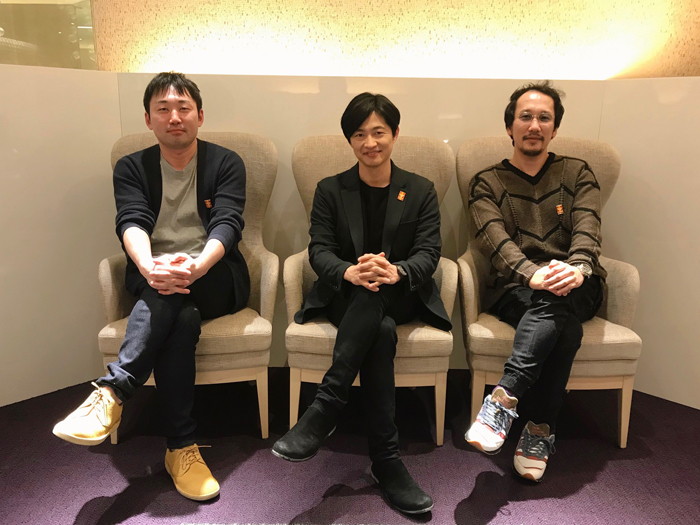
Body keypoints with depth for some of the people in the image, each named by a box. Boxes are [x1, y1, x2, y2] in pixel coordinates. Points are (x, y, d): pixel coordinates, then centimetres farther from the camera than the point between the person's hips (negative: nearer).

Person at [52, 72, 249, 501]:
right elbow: (132, 223, -11)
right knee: (182, 318, -34)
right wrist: (148, 266, -37)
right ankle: (182, 447, -32)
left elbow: (227, 224, -13)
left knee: (170, 296, -35)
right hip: (153, 281, 1)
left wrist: (197, 266, -37)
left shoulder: (226, 163, 4)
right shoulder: (132, 168, 9)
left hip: (215, 279, -1)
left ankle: (112, 392, -33)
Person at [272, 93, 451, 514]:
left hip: (401, 296, 0)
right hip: (345, 297, 0)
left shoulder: (421, 191, 9)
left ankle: (324, 409, -36)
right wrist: (349, 273, -28)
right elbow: (319, 250, -3)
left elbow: (429, 253, -4)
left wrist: (395, 271, -29)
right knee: (382, 330, -34)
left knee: (375, 296, -37)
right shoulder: (330, 190, 9)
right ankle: (386, 459, -31)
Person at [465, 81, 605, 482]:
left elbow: (587, 231, -5)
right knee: (564, 324, -34)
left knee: (556, 301, -36)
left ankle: (505, 399, -39)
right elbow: (495, 239, -10)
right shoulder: (488, 183, 10)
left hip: (577, 288, 1)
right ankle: (542, 431, -30)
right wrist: (533, 273, -31)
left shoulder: (578, 174, 15)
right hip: (516, 291, -1)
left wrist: (578, 267, -30)